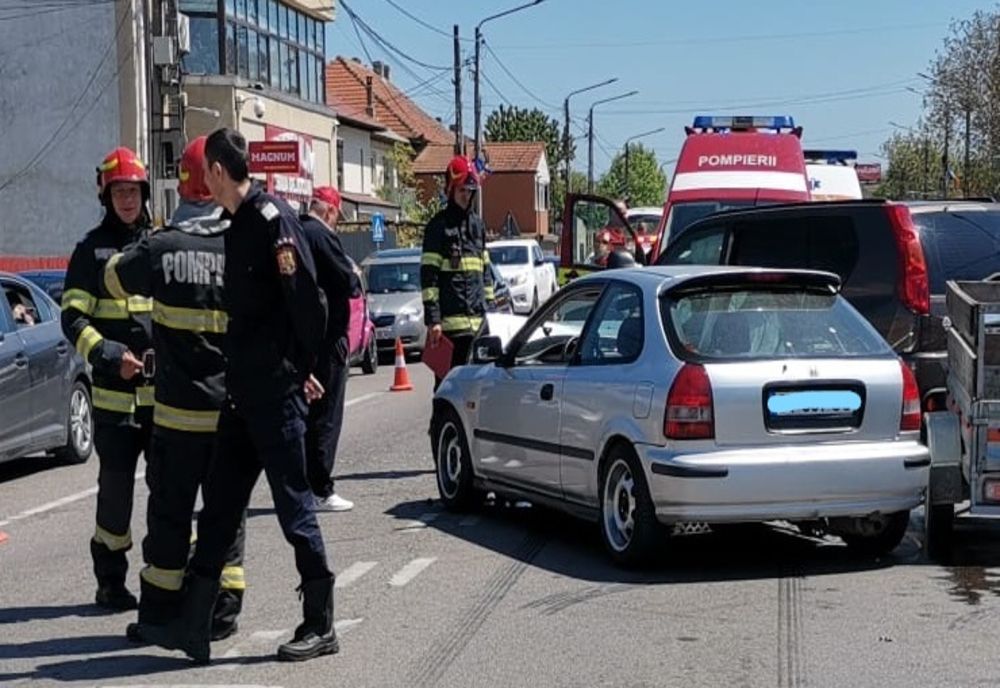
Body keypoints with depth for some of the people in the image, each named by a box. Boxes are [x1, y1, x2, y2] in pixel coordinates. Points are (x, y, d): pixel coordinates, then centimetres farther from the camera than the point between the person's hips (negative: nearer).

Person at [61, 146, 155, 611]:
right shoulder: (92, 249, 4)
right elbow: (73, 317, -1)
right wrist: (111, 356, -15)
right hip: (114, 391, -2)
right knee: (116, 482, 0)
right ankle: (110, 580, 12)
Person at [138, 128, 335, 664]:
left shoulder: (272, 219, -14)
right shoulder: (239, 224, 15)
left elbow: (307, 302, -18)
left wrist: (298, 368, -7)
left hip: (276, 393, -9)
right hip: (244, 393, 10)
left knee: (294, 506, -1)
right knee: (218, 505, 10)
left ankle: (320, 626, 10)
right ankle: (193, 625, 16)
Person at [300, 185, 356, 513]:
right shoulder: (321, 236, -15)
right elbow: (348, 283, -17)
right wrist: (356, 278, 3)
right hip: (327, 337, -9)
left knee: (305, 412, 16)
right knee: (325, 415, -3)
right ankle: (320, 490, -1)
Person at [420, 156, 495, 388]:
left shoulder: (477, 224, 17)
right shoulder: (439, 225, -4)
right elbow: (429, 276, -9)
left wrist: (489, 306, 17)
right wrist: (433, 319, -15)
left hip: (478, 317, 7)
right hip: (451, 320, -7)